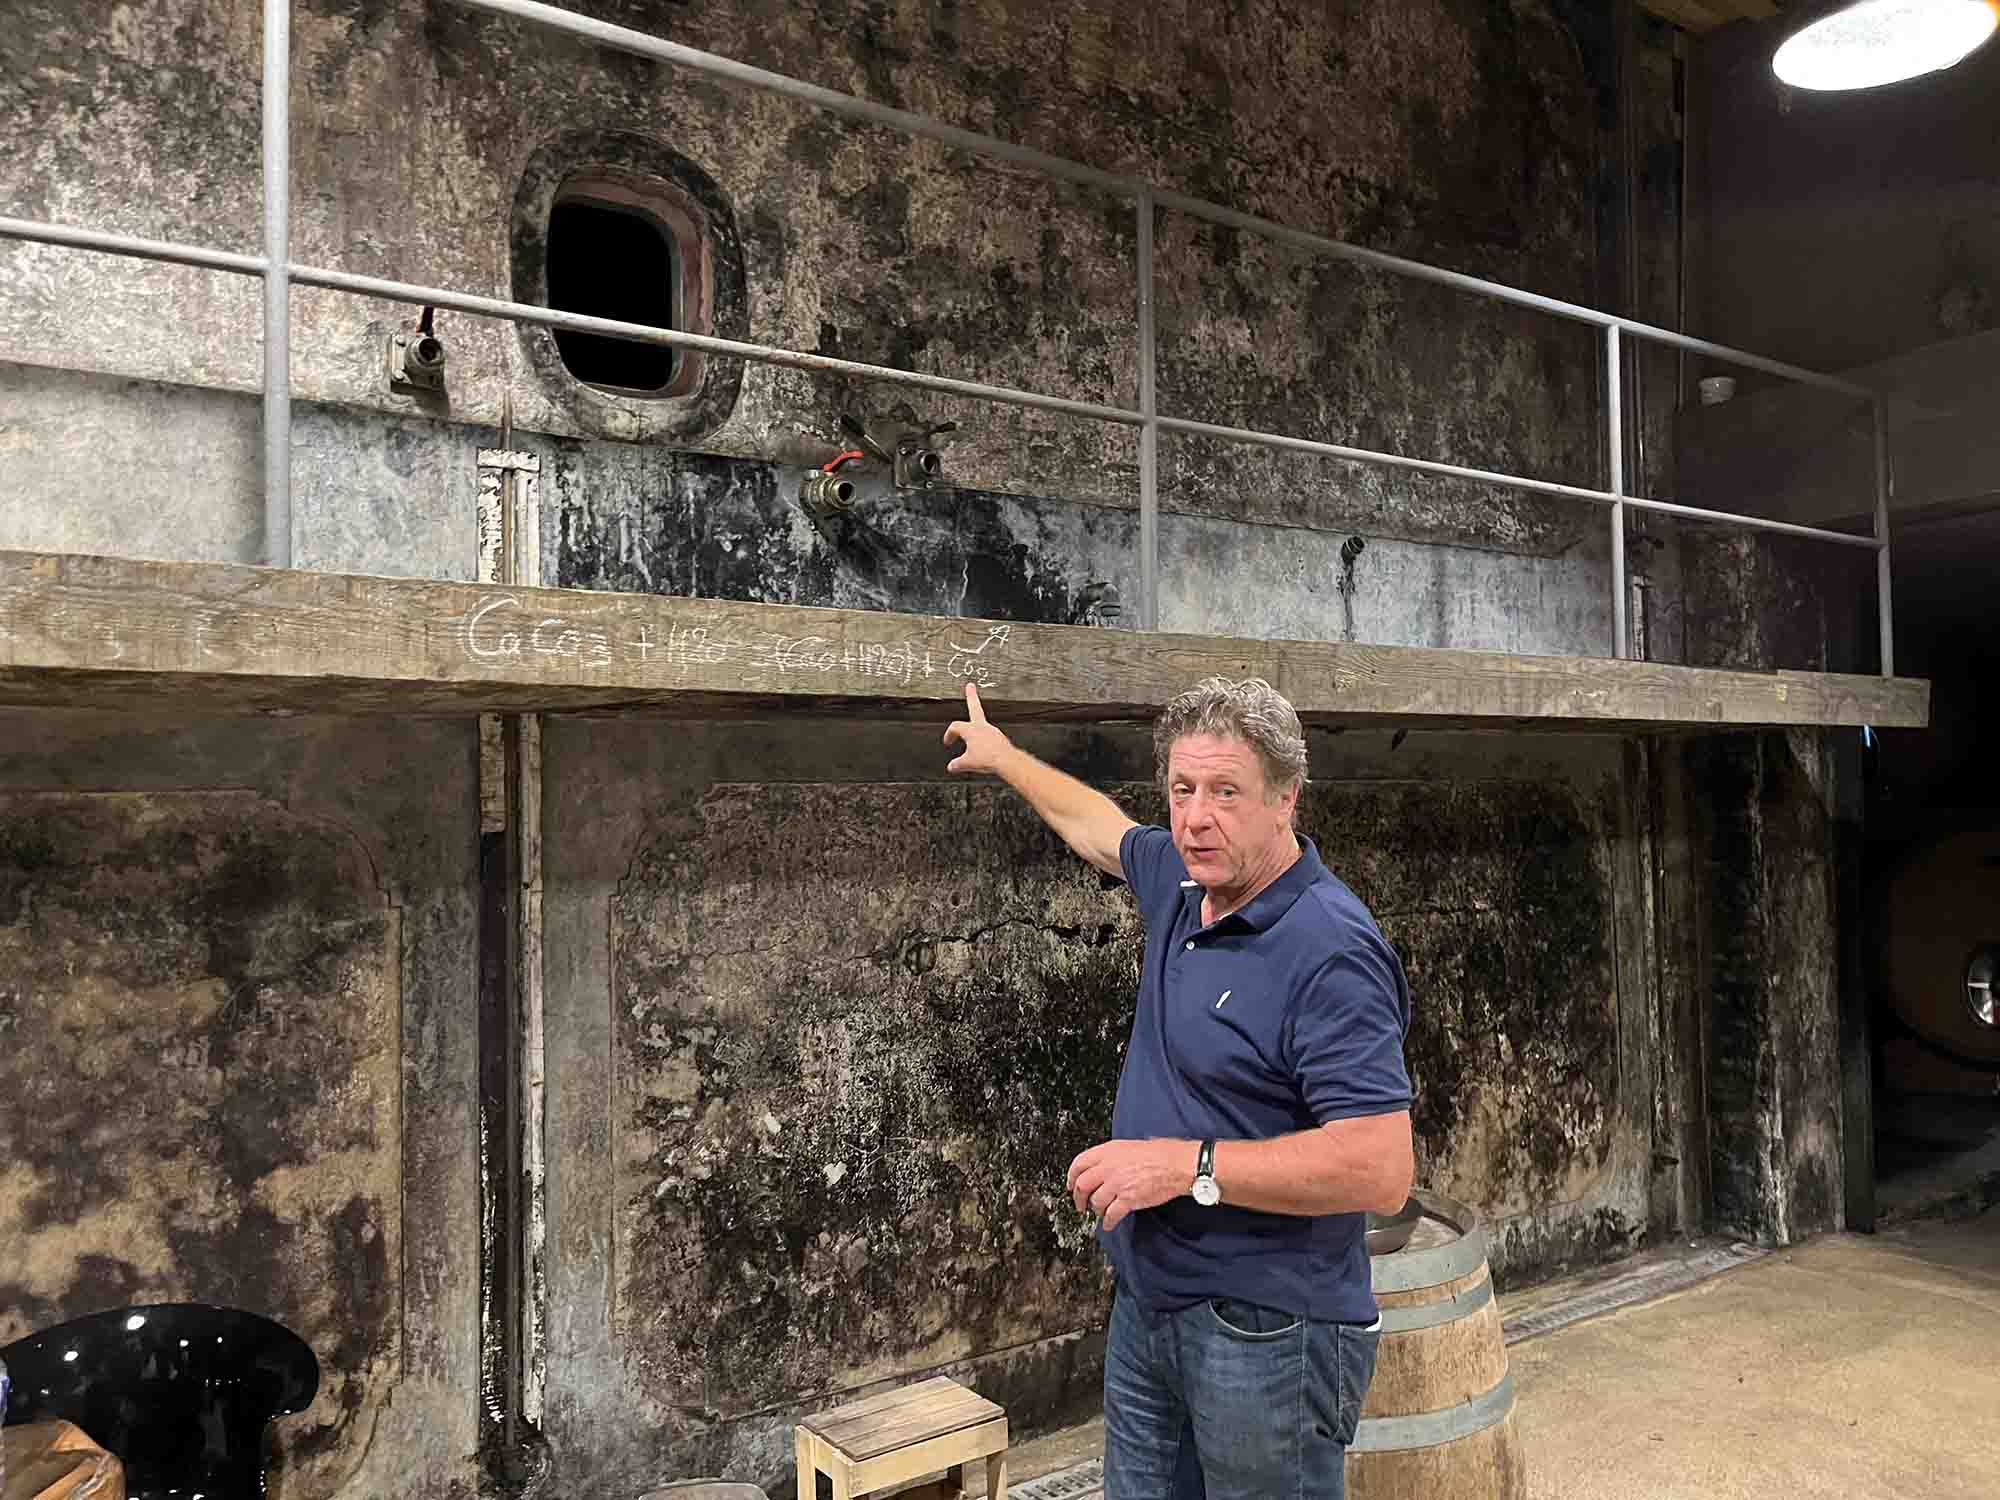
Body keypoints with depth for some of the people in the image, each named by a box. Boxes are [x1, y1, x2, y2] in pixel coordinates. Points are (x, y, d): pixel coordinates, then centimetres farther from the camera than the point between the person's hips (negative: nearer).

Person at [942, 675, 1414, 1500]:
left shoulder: (1330, 951, -22)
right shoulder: (1183, 883, 3)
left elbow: (1381, 1169, -26)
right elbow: (1097, 824, 25)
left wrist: (1187, 1165, -24)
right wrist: (1003, 757, 36)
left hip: (1266, 1332, -7)